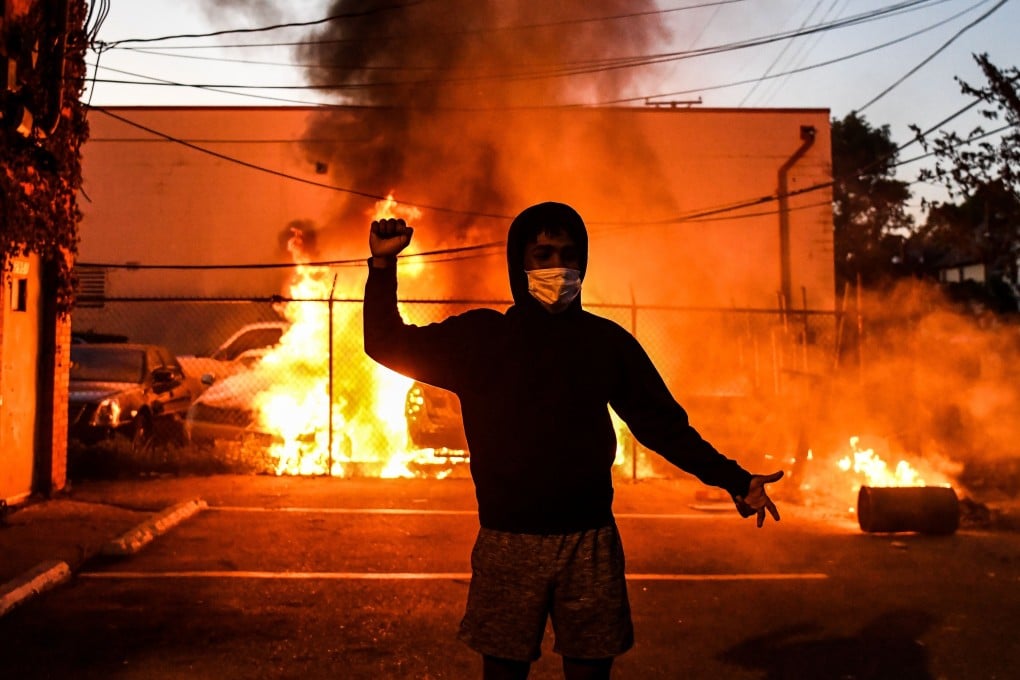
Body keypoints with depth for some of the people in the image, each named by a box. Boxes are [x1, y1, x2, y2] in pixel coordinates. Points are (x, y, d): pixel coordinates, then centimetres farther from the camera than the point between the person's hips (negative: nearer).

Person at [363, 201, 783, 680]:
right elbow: (389, 346, 4)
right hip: (508, 544, -1)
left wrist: (733, 479, 2)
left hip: (591, 543, 1)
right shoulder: (481, 337, 4)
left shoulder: (606, 341, 6)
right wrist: (383, 266, -8)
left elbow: (662, 422, 8)